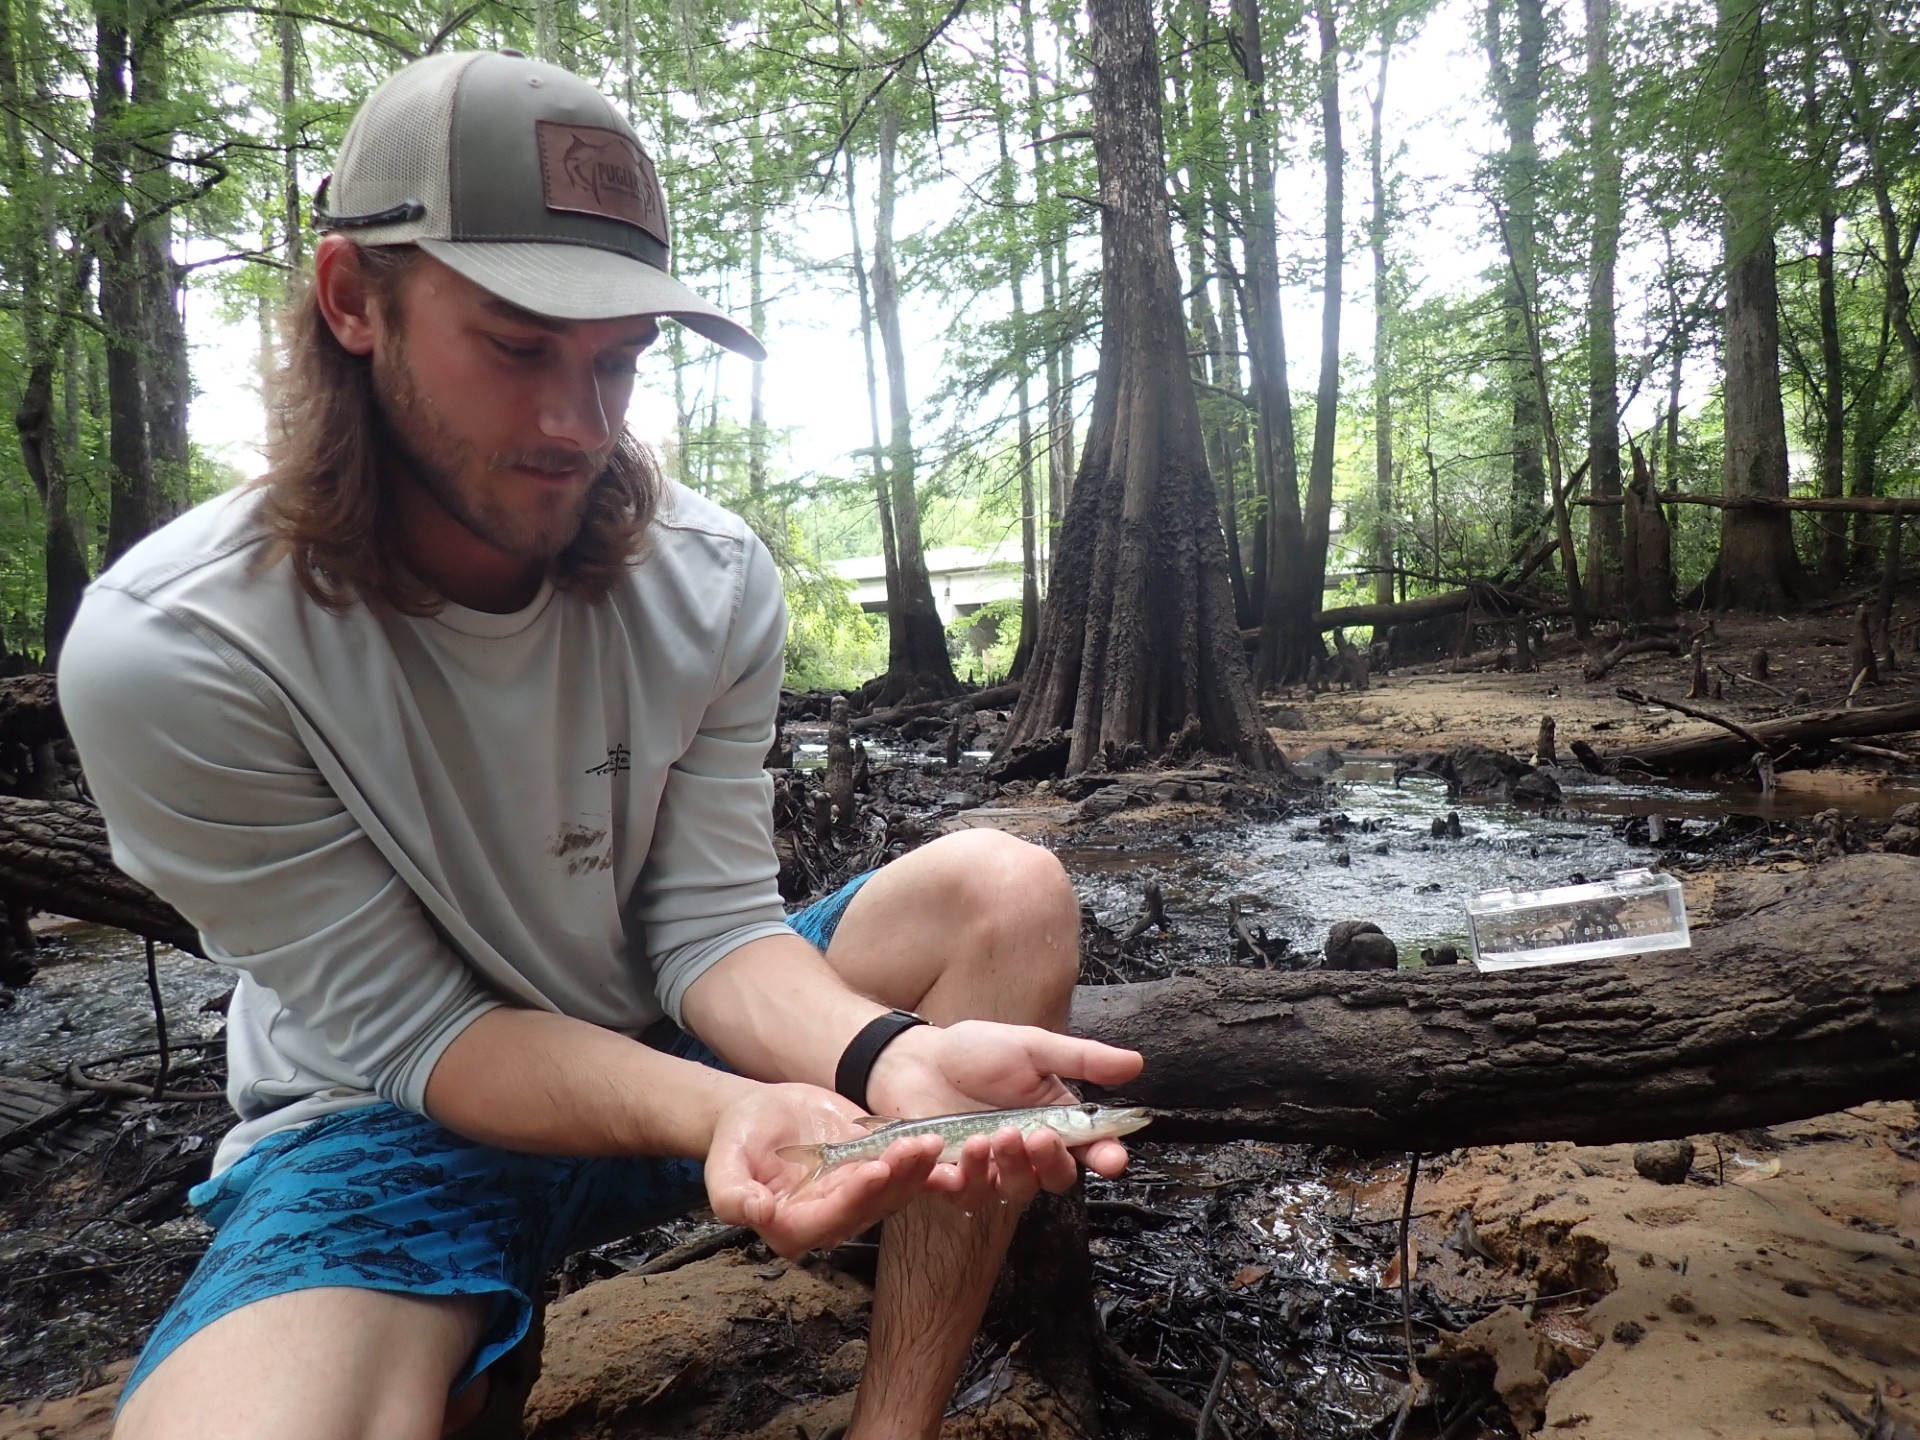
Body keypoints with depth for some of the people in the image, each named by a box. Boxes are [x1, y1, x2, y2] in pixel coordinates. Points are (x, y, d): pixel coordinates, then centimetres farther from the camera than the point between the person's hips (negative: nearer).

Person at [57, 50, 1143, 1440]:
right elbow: (410, 1027, -19)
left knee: (1009, 893, -17)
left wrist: (884, 1052, -36)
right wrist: (716, 1115, -38)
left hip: (678, 1033, 4)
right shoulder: (164, 652, -21)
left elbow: (711, 925, -13)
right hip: (398, 1116, -3)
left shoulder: (710, 578, -13)